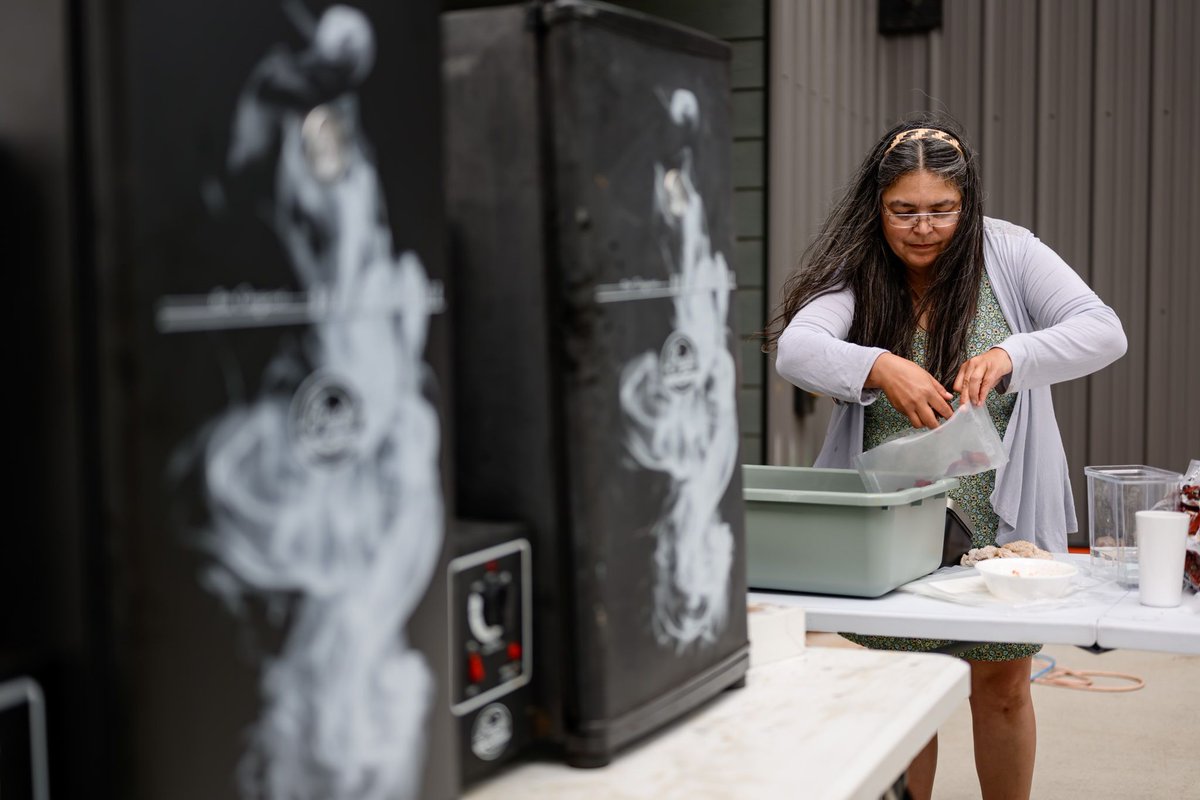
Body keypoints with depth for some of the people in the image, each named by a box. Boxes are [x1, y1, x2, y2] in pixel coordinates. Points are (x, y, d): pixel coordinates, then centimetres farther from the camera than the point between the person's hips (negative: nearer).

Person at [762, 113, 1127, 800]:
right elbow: (794, 348, -20)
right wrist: (880, 367, -39)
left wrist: (1011, 355, -31)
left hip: (1000, 521, 0)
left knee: (1001, 686, 11)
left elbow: (1104, 331, -13)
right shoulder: (856, 271, -4)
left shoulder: (1008, 253, -5)